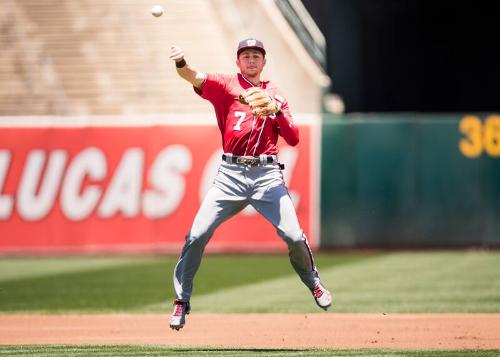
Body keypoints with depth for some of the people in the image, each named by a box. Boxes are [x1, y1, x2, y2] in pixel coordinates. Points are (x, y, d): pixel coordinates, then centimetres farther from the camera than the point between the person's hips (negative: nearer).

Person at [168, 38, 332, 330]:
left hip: (268, 174, 1)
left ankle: (313, 282, 21)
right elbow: (196, 78, -11)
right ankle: (182, 300, 5)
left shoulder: (275, 95, 14)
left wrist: (276, 111, -8)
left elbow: (294, 139, 7)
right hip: (231, 174, -1)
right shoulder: (227, 85, 9)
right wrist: (182, 64, -33)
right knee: (197, 235, -10)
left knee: (294, 236, -9)